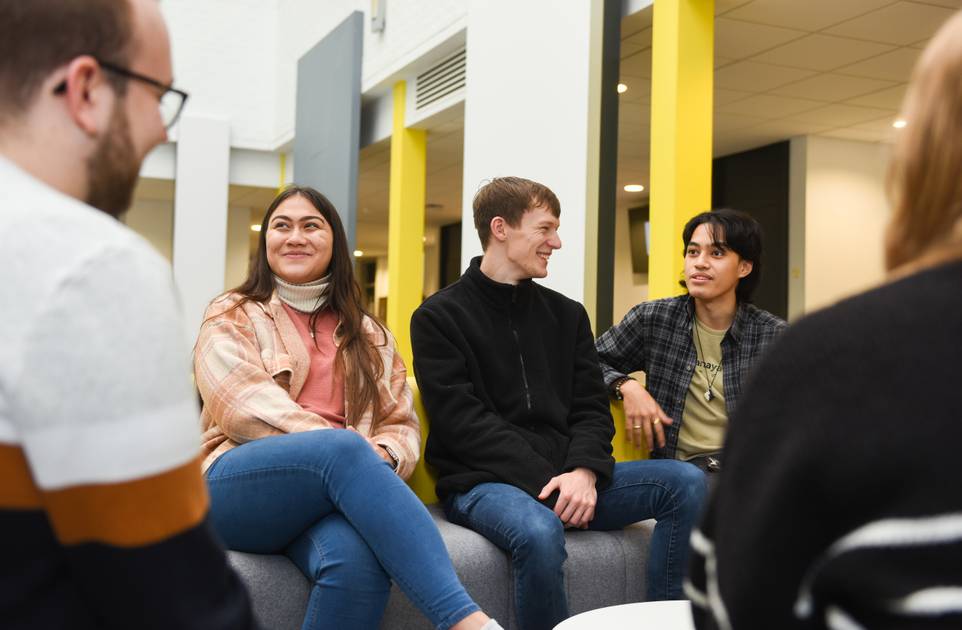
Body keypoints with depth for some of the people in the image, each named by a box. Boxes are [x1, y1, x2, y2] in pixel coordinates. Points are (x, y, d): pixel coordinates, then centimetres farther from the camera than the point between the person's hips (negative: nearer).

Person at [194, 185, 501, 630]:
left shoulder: (369, 336, 23)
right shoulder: (231, 317, 12)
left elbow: (402, 424, 16)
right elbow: (246, 407, -6)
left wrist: (382, 456, -11)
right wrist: (356, 451, -18)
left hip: (337, 492, 3)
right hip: (239, 488, -2)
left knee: (356, 560, -37)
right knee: (344, 449, -37)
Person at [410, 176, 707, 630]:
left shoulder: (567, 314, 15)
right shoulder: (439, 318, 0)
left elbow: (591, 409, 8)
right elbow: (465, 424, -10)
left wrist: (583, 472, -13)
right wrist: (545, 481, -19)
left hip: (565, 477, 6)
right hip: (483, 482, -5)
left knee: (686, 482, -14)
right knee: (539, 532, -38)